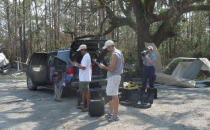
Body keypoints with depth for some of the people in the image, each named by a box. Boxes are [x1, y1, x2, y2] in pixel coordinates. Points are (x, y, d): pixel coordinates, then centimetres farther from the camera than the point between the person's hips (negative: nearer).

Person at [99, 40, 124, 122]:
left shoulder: (114, 55, -18)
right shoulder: (119, 52, 13)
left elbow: (111, 69, -21)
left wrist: (103, 67, -4)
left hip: (114, 77, -10)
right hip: (113, 77, 10)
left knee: (114, 96, -5)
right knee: (110, 95, 16)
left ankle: (115, 116, 2)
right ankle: (111, 113, 24)